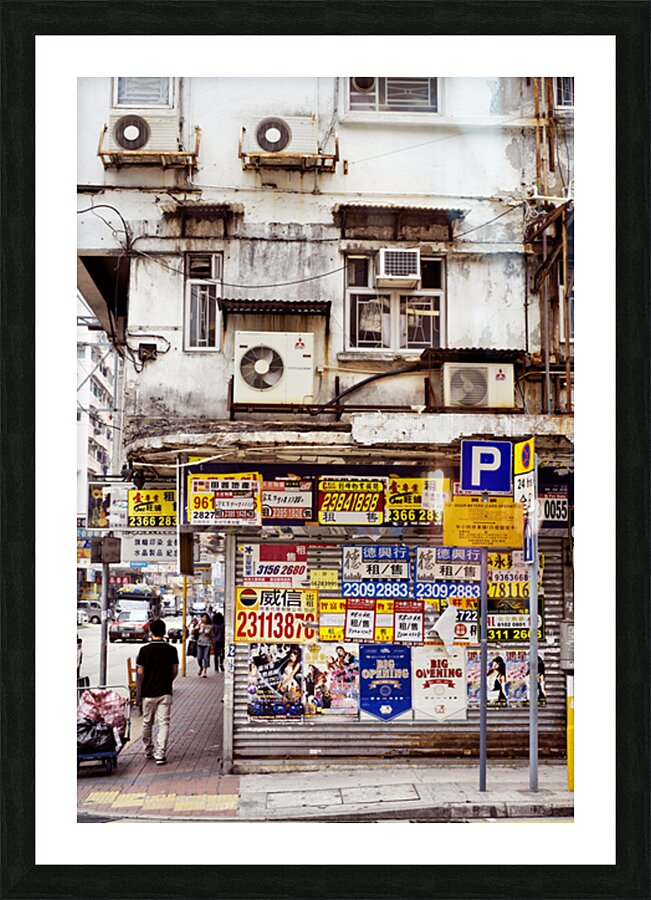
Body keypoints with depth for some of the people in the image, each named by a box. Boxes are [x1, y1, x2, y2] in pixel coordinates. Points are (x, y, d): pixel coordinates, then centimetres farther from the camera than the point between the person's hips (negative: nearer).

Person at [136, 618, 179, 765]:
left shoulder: (144, 650, -7)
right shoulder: (171, 650, -4)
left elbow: (140, 671, -1)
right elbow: (175, 671, 1)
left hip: (148, 691, 0)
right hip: (165, 692, 0)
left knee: (147, 723, 16)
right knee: (163, 723, 0)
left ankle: (148, 751, 29)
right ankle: (160, 754, -10)